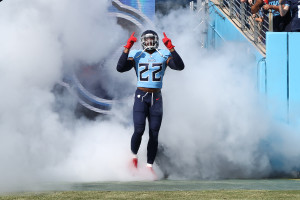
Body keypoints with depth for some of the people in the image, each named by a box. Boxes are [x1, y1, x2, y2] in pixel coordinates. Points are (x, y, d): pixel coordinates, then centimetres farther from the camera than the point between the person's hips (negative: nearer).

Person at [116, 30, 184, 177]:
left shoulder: (164, 55, 5)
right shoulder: (136, 55, 3)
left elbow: (180, 66, -10)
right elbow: (120, 68, -10)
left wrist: (170, 48, -18)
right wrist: (127, 48, -16)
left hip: (156, 98, 2)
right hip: (140, 97, -2)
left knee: (154, 134, 3)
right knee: (139, 130, -17)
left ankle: (149, 166, 13)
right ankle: (134, 157, 8)